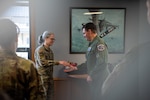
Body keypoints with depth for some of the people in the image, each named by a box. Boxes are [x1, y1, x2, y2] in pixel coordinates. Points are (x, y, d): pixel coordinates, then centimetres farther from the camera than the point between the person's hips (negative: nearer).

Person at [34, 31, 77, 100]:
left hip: (50, 78, 8)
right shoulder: (39, 50, -10)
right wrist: (58, 62, -28)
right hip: (42, 78, -7)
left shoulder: (50, 50, 13)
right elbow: (43, 62, -23)